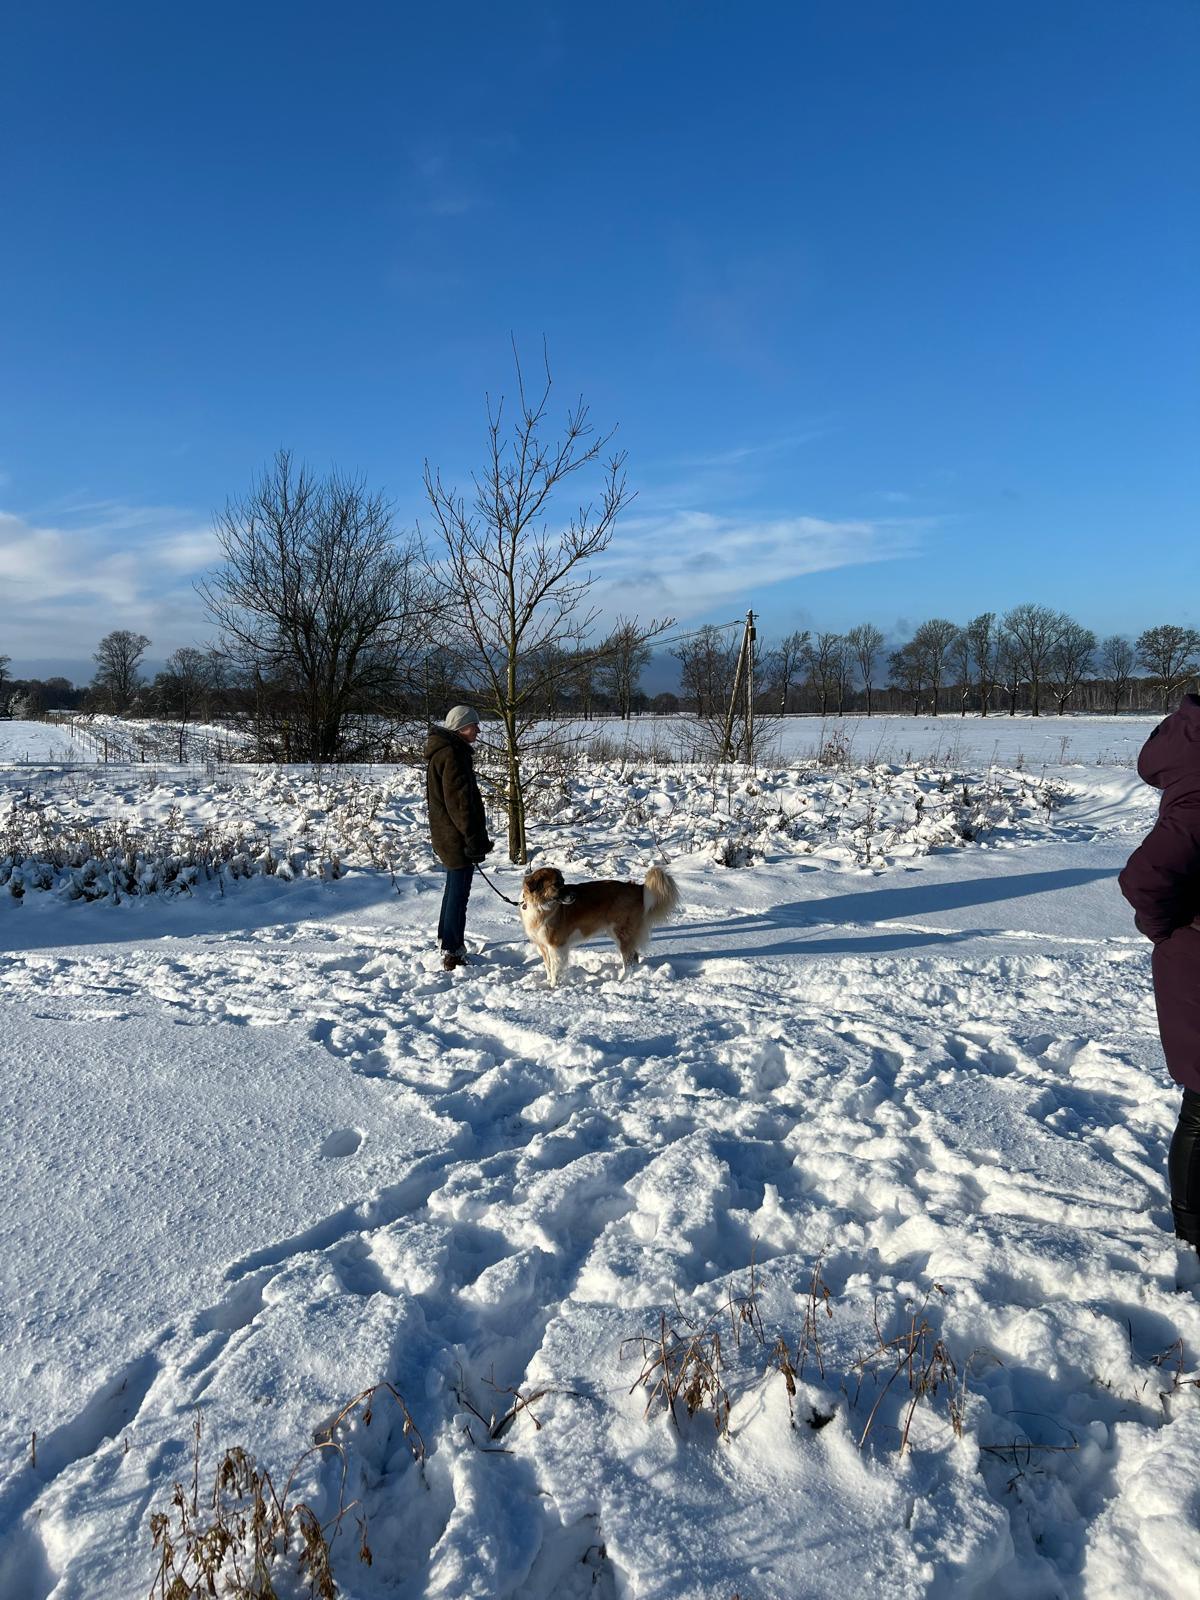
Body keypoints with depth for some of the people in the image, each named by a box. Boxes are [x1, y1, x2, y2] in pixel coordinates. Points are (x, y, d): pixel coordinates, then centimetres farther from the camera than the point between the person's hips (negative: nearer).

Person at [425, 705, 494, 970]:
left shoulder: (444, 750, 16)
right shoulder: (452, 753, -18)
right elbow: (459, 800, -22)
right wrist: (475, 839, -20)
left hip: (447, 836, 11)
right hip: (458, 837, -11)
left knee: (454, 887, 21)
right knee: (459, 891, -6)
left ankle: (446, 939, 34)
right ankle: (452, 953, -3)